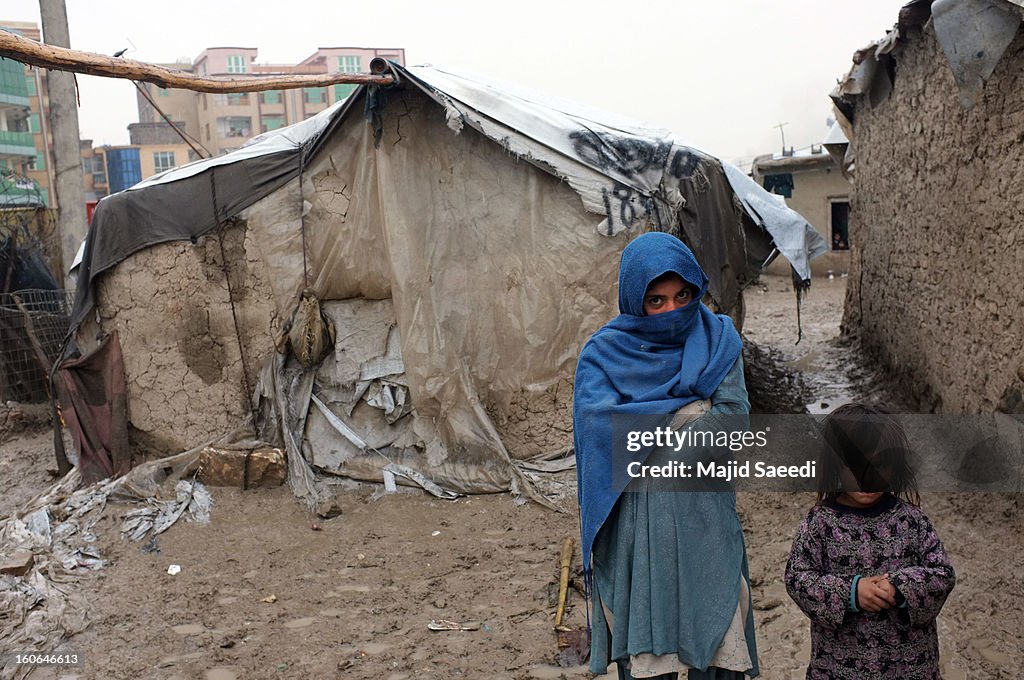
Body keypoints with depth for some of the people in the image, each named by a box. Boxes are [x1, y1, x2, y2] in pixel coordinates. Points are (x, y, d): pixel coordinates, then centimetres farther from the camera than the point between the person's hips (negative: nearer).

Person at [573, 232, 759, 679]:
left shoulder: (717, 336, 3)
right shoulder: (605, 351, -2)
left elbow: (734, 415, -6)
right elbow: (598, 421, -16)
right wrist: (689, 410, -12)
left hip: (706, 513, 1)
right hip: (637, 520, -1)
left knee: (715, 642, 8)